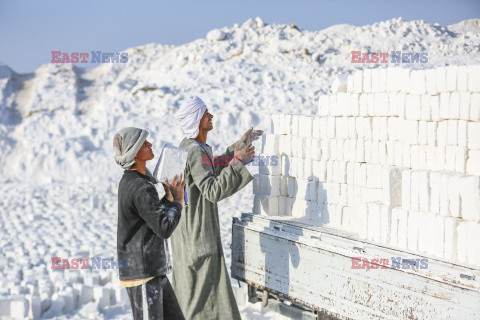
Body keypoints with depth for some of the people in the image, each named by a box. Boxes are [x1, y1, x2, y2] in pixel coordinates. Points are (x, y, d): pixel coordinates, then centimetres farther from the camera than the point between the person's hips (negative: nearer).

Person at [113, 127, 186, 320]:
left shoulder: (128, 181, 11)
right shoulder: (142, 189, -21)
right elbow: (164, 229, -21)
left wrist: (168, 199, 6)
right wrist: (178, 200, -7)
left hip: (154, 269, 10)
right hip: (142, 273, -10)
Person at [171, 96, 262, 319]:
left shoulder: (188, 145, 9)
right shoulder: (195, 152, -23)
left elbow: (213, 167, 26)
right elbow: (213, 192, -32)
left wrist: (242, 144, 25)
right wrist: (237, 163, -33)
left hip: (187, 228, 10)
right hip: (198, 234, -10)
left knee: (189, 288, 20)